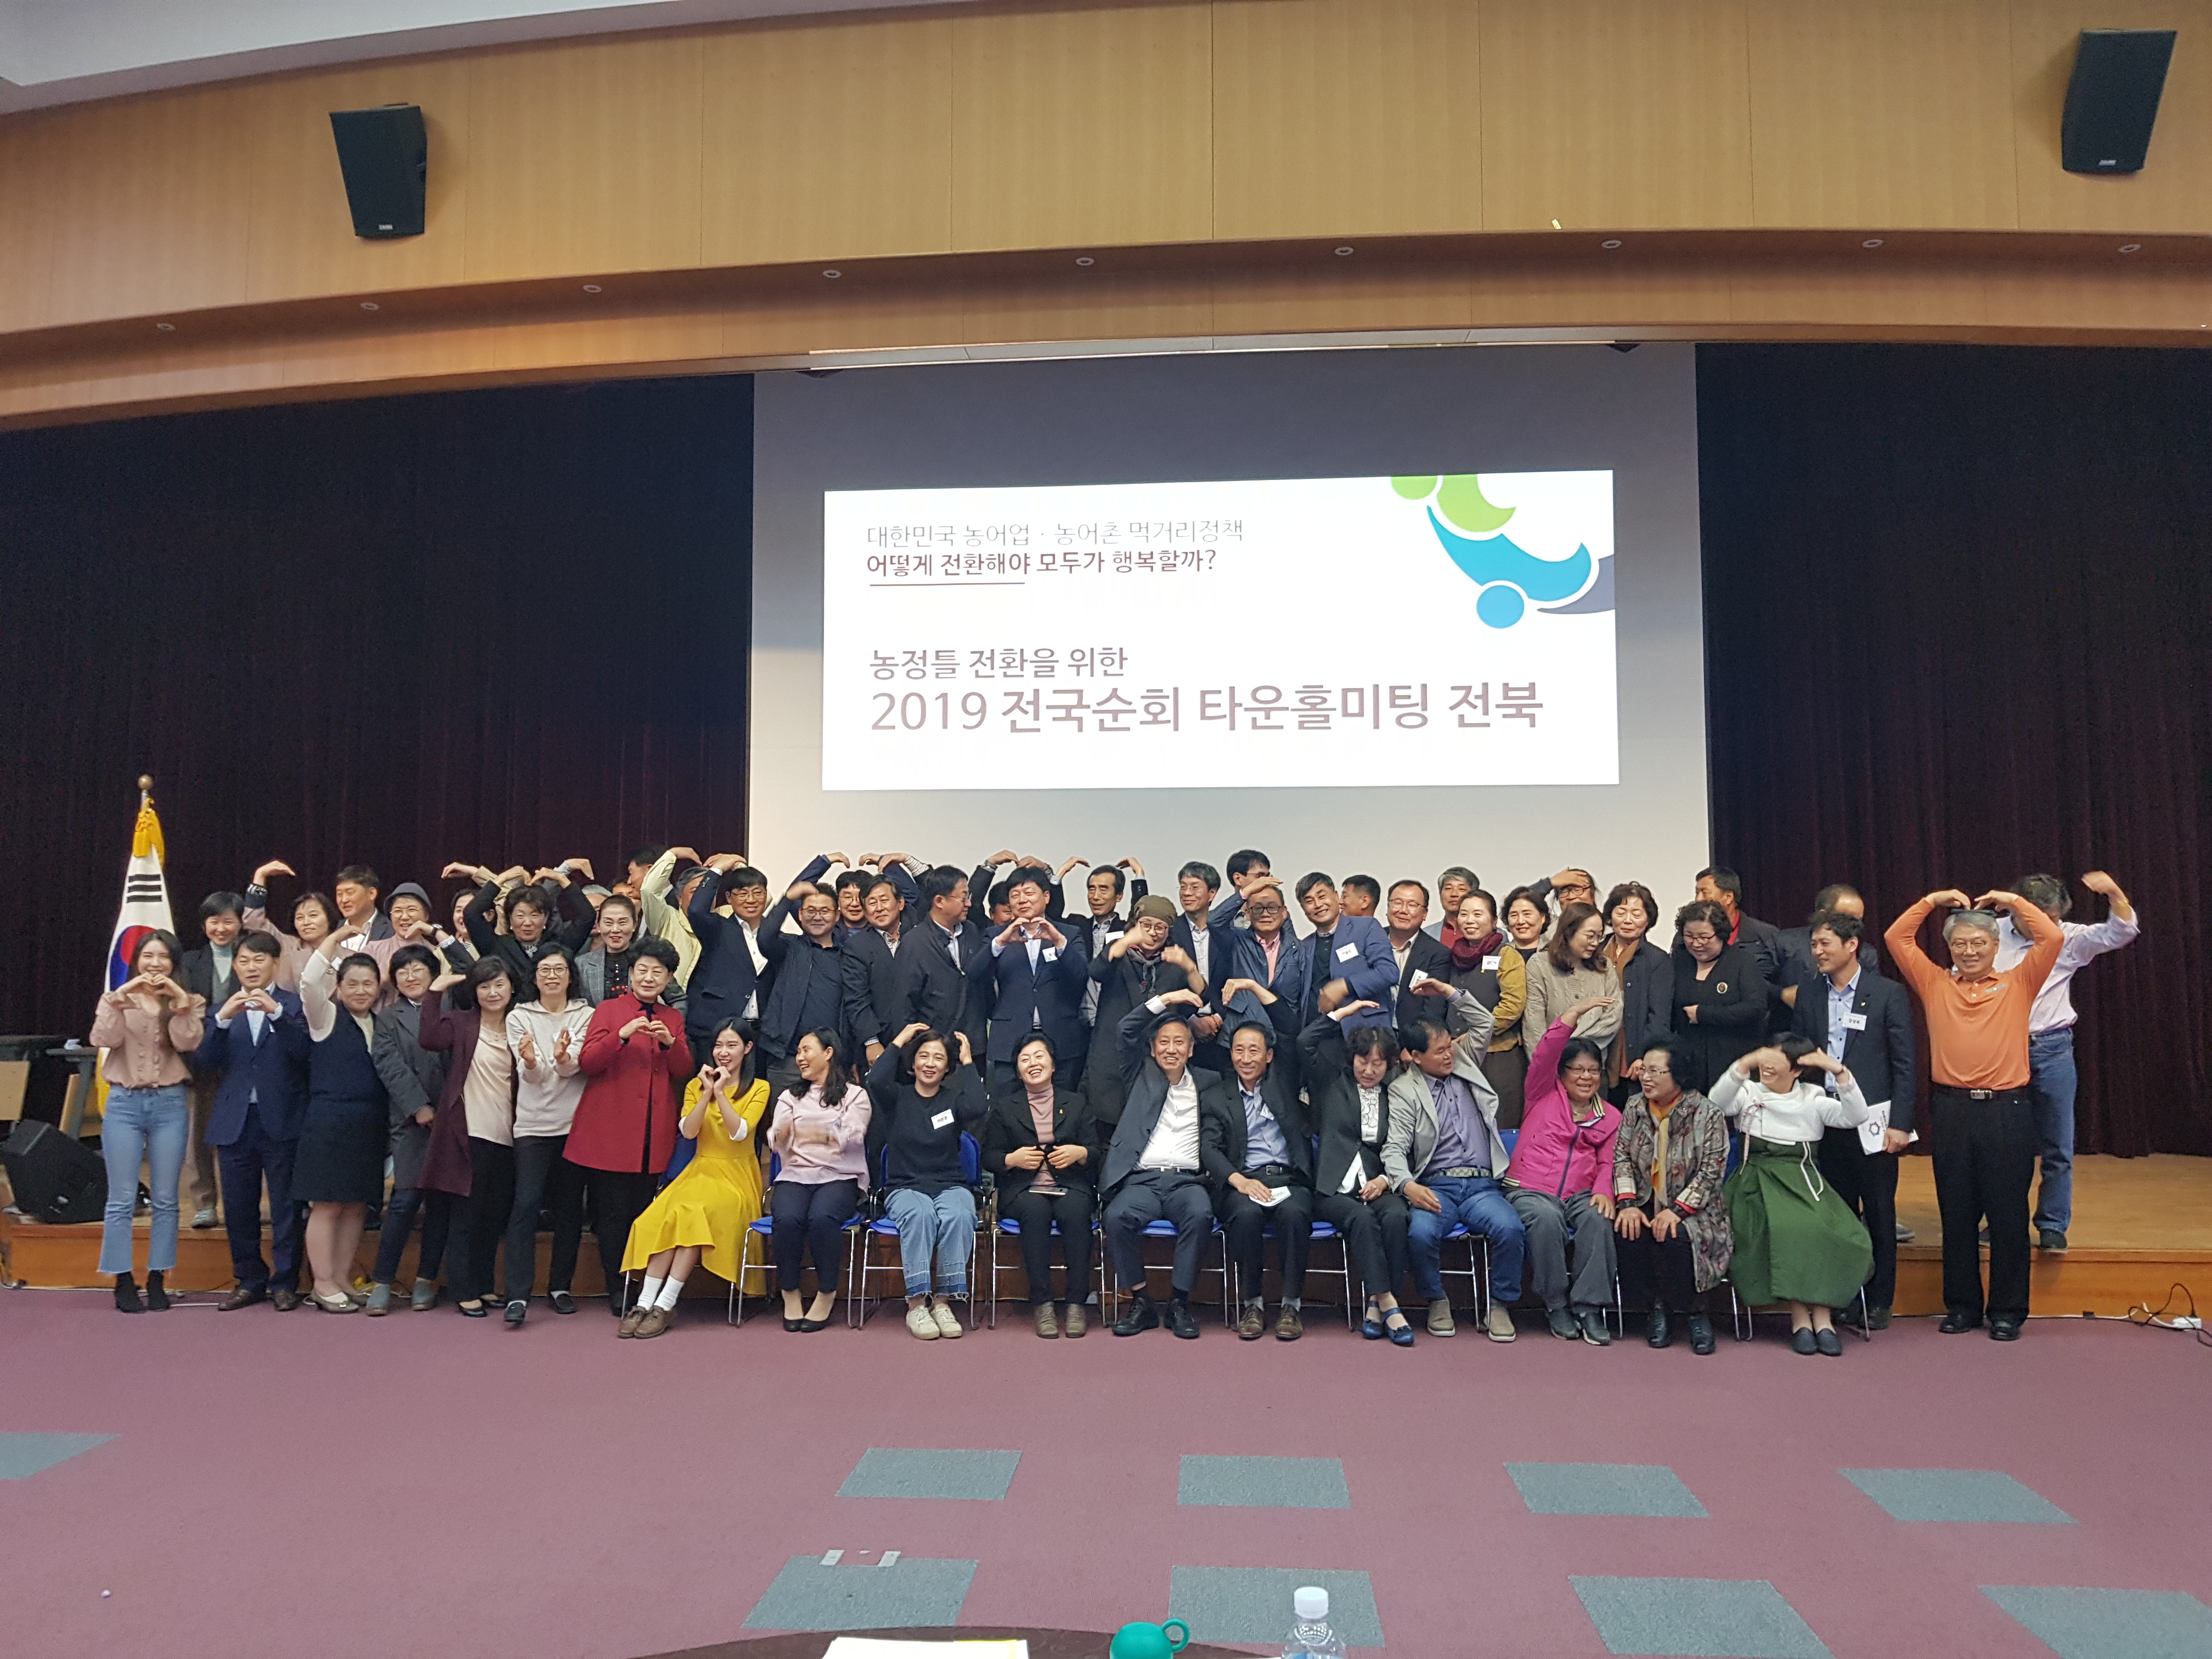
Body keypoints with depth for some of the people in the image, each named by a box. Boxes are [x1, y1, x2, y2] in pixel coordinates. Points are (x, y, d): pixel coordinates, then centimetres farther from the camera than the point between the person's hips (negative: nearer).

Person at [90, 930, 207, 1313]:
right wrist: (119, 998, -19)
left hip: (170, 1104, 0)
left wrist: (180, 1003, -20)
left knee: (166, 1200, 5)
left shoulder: (190, 1002, 7)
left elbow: (188, 1043, -11)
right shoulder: (116, 1000, 8)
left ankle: (158, 1281, 13)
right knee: (122, 1199, 1)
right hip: (124, 1103, 0)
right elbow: (103, 1039, -11)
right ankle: (123, 1283, 8)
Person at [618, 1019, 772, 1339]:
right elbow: (688, 1131, -1)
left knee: (694, 1214, -32)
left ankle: (666, 1303, -27)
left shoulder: (759, 1088, 5)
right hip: (701, 1171, 3)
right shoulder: (696, 1086, 15)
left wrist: (721, 1093, -16)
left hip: (737, 1177, -3)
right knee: (662, 1215, -28)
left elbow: (740, 1132, -10)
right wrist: (707, 1093, -11)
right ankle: (645, 1302, -29)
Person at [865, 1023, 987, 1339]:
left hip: (951, 1186, 1)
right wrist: (899, 1041, -3)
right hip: (905, 1187, -1)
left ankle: (944, 1302, -27)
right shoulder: (898, 1097, 9)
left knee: (960, 1216, -34)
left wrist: (967, 1061, -4)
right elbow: (876, 1080, -14)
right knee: (919, 1213, -36)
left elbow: (978, 1108, -13)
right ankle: (916, 1304, -32)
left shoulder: (953, 1100, 10)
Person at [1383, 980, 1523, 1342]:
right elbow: (1394, 1148, -5)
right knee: (1421, 1233, -33)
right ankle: (1437, 1302, -3)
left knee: (1510, 1229, -28)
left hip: (1482, 1185, 3)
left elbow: (1483, 1024, 23)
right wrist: (1407, 1185, -25)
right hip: (1435, 1186, -3)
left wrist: (1448, 993, 10)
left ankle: (1500, 1306, -4)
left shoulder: (1464, 1062, 19)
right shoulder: (1403, 1091, 4)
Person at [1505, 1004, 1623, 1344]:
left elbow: (1607, 1162, 11)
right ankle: (1557, 1304, -19)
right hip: (1530, 1189, -3)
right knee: (1546, 1220, -35)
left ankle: (1589, 1307, -24)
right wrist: (1571, 1016, -18)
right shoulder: (1544, 1095, 10)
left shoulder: (1610, 1117, 19)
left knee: (1598, 1219, -31)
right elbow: (1543, 1057, -7)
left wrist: (1603, 1191, -11)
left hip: (1580, 1194, 3)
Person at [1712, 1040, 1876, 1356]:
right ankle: (1799, 1315, -22)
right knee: (1784, 1229, -32)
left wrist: (1839, 1071, -12)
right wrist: (1745, 1064, -23)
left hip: (1803, 1179, 2)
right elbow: (1717, 1104, -12)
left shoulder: (1813, 1099, 14)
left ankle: (1822, 1315, -18)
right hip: (1758, 1179, -2)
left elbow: (1856, 1116, -1)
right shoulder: (1748, 1092, 10)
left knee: (1831, 1233, -28)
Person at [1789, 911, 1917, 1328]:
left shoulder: (1888, 993, -4)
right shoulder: (1808, 991, 6)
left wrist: (1900, 1123, -9)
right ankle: (1843, 1298, 19)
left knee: (1879, 1214, 7)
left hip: (1872, 1121, -3)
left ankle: (1879, 1301, 19)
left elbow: (1905, 1065, -4)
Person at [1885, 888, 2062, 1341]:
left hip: (2007, 1110, -1)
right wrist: (1933, 901, 7)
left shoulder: (2018, 984, 9)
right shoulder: (1934, 984, 11)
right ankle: (1962, 1306, 19)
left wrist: (2013, 901, 3)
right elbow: (1896, 938, 7)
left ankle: (2008, 1310, 15)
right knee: (1956, 1213, 8)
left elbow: (2053, 939, -1)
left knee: (2008, 1213, 4)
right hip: (1951, 1109, 2)